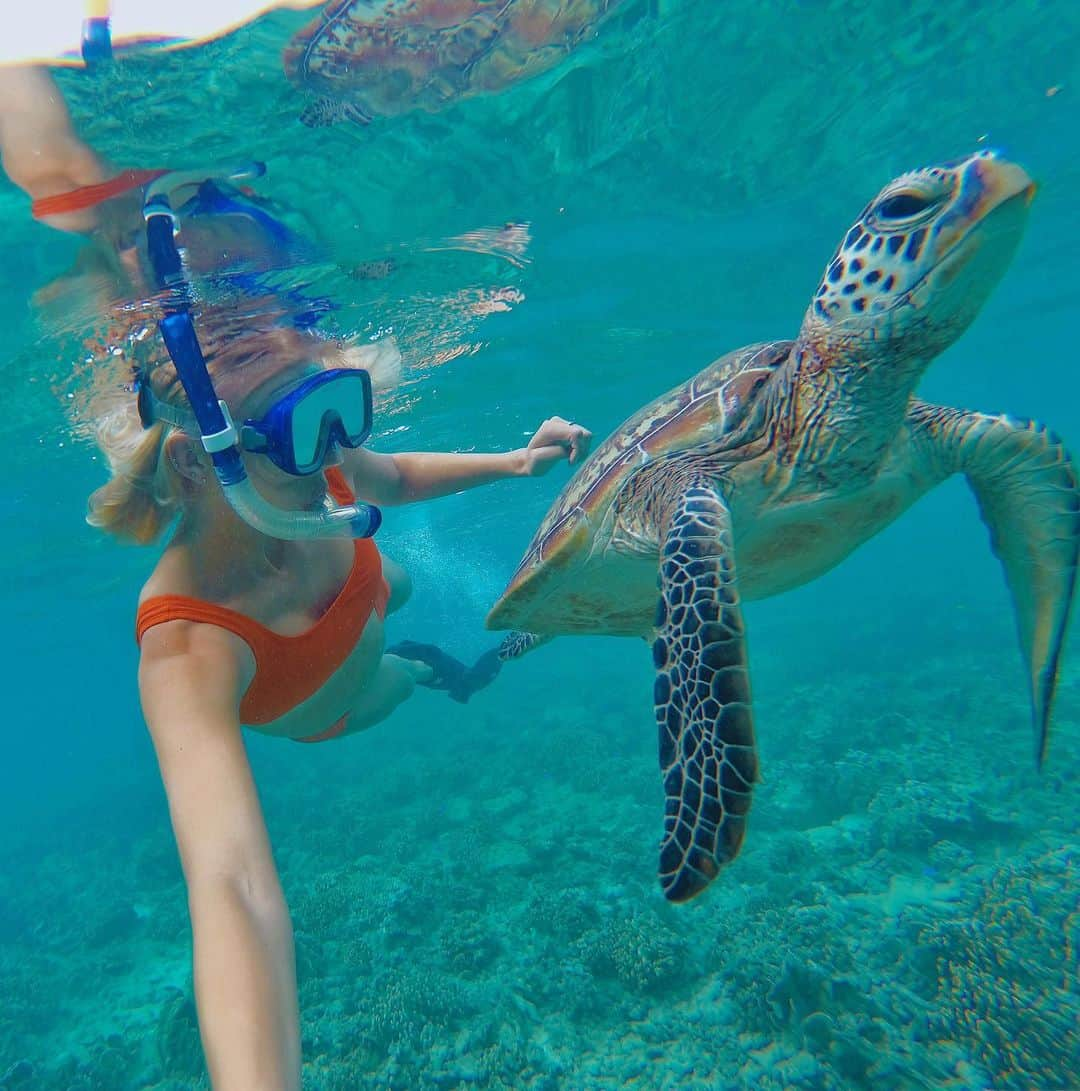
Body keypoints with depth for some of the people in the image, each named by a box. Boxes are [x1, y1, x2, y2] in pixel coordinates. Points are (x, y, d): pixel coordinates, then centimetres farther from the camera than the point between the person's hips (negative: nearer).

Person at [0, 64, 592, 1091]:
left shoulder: (321, 476, -35)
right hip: (306, 721, -3)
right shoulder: (187, 652, -48)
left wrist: (509, 462, -17)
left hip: (361, 640, 3)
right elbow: (233, 889, -57)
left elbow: (391, 475, -10)